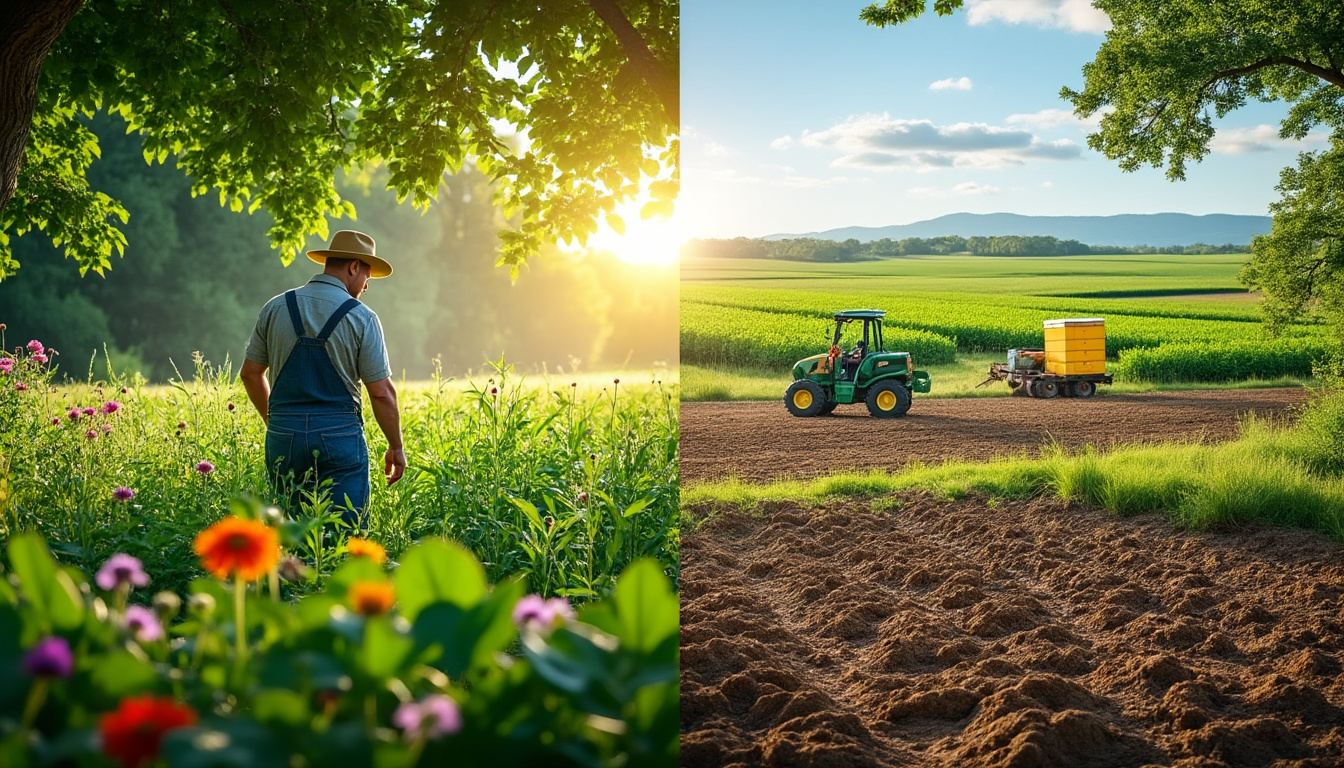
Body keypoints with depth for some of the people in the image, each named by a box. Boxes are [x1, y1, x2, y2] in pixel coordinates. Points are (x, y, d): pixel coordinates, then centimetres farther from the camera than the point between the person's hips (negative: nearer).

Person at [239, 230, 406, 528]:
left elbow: (250, 374, 13)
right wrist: (396, 448, 4)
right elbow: (381, 392, -6)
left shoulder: (276, 308, 6)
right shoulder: (361, 317, -4)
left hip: (282, 437, 4)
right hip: (340, 437, -3)